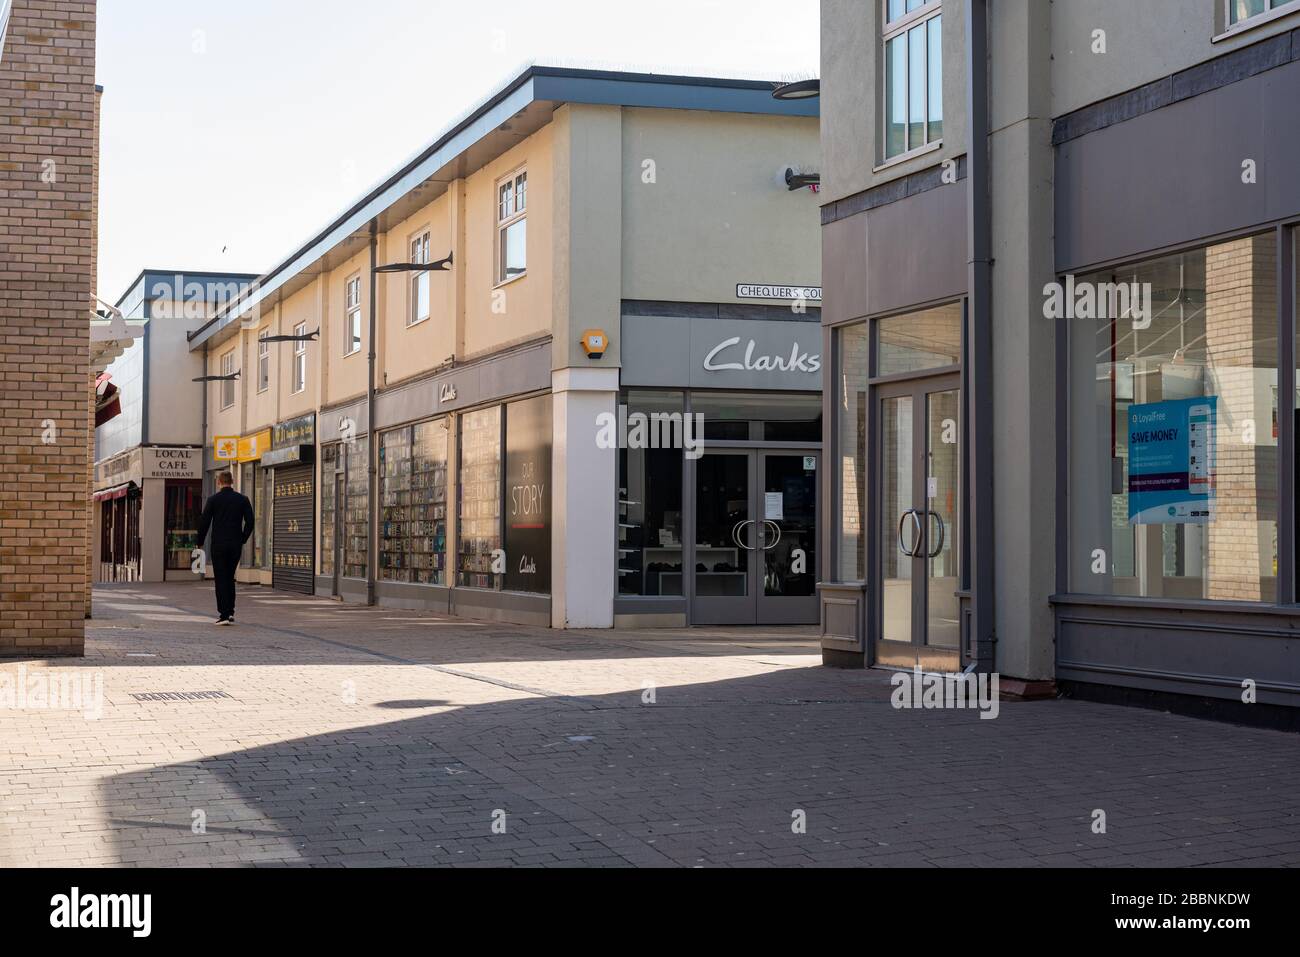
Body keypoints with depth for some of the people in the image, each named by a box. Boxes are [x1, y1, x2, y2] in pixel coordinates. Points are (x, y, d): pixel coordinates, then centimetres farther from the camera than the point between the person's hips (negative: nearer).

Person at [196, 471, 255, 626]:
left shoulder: (213, 500, -3)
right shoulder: (242, 500, 4)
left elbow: (204, 523, -4)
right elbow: (250, 522, 2)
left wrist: (200, 543, 7)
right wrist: (242, 540, 12)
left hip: (218, 545, -3)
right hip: (236, 546, 3)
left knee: (221, 579, 0)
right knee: (230, 578, 17)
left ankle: (224, 614, -5)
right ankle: (230, 612, 12)